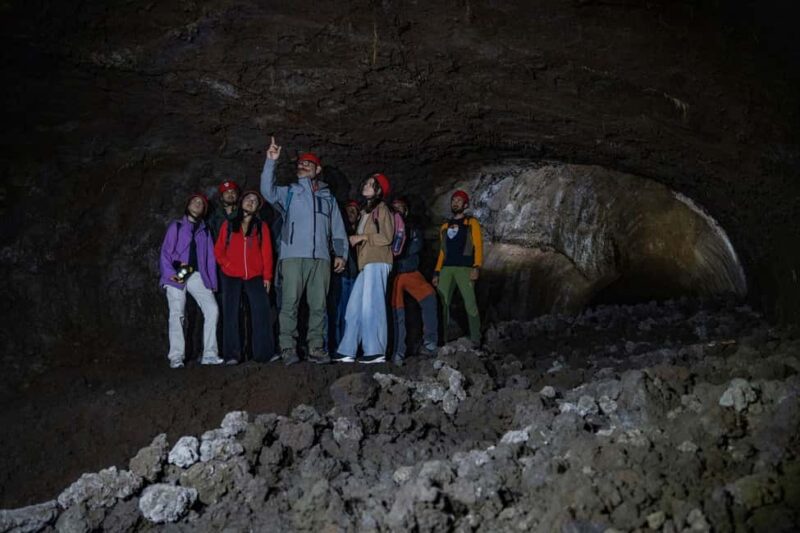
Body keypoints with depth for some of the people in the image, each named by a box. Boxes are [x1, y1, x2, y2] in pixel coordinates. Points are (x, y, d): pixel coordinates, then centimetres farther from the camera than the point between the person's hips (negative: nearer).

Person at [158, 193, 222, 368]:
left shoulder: (205, 231, 19)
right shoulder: (176, 226, 9)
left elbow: (210, 258, 14)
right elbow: (166, 252, 1)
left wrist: (212, 282, 6)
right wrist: (170, 273, -13)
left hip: (196, 275, 3)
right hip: (176, 275, -3)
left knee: (212, 309, -12)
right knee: (177, 314, -9)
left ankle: (209, 354, -8)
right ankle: (176, 357, -6)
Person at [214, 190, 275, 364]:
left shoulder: (262, 226, 11)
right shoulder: (228, 225, 12)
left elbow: (266, 252, 6)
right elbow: (218, 249, 12)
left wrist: (267, 276, -1)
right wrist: (226, 265, 0)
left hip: (255, 277, 0)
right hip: (231, 276, 0)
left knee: (261, 312, -11)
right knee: (231, 314, -2)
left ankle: (264, 353, -7)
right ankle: (232, 355, 0)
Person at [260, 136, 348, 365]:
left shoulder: (328, 197, 23)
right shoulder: (288, 192, 16)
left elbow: (338, 228, 19)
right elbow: (268, 190, -5)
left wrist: (340, 253, 8)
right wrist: (271, 162, -13)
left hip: (321, 258, 2)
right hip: (293, 256, -2)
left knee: (318, 305, 1)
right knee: (290, 303, -8)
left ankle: (316, 348, 6)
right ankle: (288, 349, -6)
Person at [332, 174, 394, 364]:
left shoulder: (382, 209, -1)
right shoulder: (365, 212, 23)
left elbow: (387, 237, -10)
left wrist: (363, 237, -9)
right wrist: (356, 239, 10)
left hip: (377, 263, -8)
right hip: (365, 264, 8)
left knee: (371, 306, -10)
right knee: (354, 308, 5)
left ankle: (376, 352, -7)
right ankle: (347, 352, 6)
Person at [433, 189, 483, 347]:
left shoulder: (471, 223, 9)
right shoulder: (445, 226, 23)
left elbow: (478, 246, -1)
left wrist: (476, 267, -15)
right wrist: (437, 272, 13)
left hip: (464, 268, -4)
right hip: (446, 268, 4)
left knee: (470, 303, -11)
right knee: (441, 304, -3)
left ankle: (475, 340, -9)